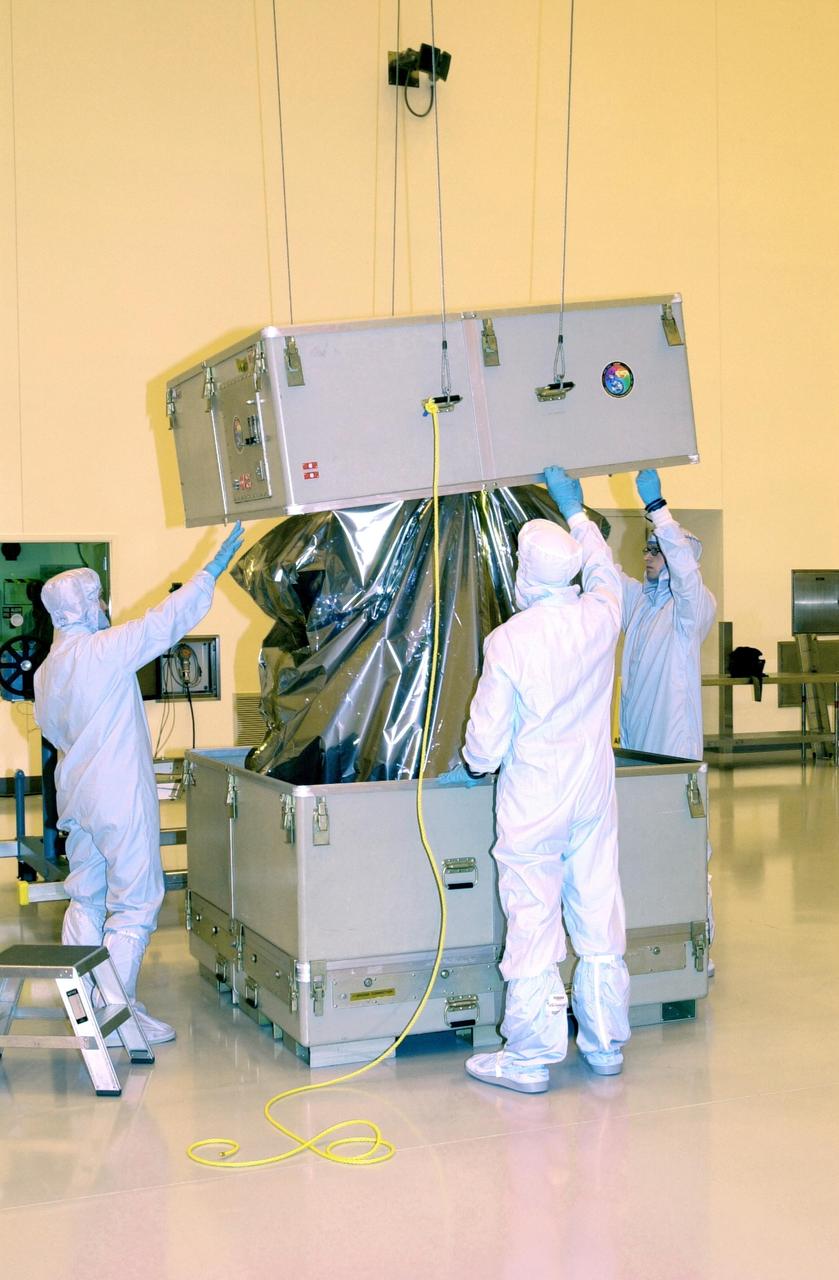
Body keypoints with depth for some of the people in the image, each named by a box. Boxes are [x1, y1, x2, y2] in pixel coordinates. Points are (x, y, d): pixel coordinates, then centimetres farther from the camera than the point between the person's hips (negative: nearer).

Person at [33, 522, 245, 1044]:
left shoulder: (47, 669, 9)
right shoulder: (103, 651, -15)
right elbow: (165, 621, -14)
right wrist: (211, 572, -8)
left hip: (77, 798, 9)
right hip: (120, 797, -9)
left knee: (86, 898, 15)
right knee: (135, 901, -3)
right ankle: (117, 1006, -3)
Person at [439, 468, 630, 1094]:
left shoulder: (509, 639, -16)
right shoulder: (601, 617, -4)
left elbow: (488, 737, -10)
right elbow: (603, 569, 22)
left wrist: (472, 766, 12)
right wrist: (576, 510, 35)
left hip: (533, 797, -5)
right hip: (595, 790, 5)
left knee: (533, 925, 1)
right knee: (599, 918, 12)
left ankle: (530, 1057, 8)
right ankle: (606, 1042, 23)